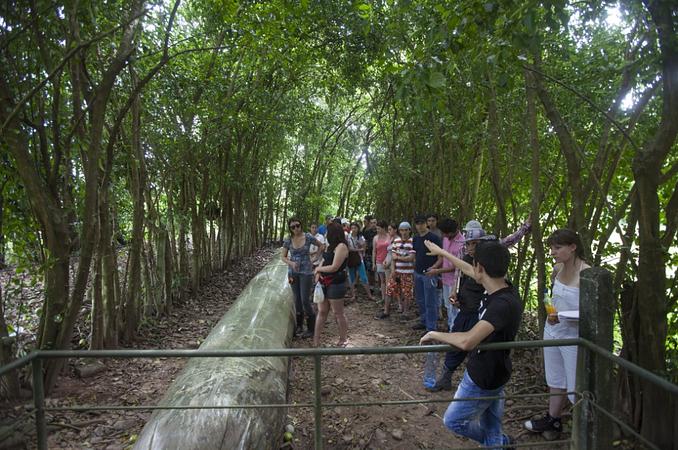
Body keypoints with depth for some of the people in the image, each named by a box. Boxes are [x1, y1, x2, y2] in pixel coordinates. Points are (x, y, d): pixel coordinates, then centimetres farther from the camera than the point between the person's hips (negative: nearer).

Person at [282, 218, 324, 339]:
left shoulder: (308, 237, -10)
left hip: (306, 272, -3)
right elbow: (283, 257, 3)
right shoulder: (288, 240, -4)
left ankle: (311, 328, 9)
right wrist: (291, 263, -17)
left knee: (305, 300, -5)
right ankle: (299, 325, 27)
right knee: (297, 299, 11)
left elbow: (322, 246, 5)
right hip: (293, 272, 3)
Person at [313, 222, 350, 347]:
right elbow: (324, 261, 17)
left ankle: (343, 339, 20)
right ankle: (316, 340, 16)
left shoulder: (341, 247, -15)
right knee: (321, 311, 10)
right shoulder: (330, 246, 14)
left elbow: (334, 267, -19)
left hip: (336, 284, -8)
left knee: (338, 313, 4)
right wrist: (318, 273, -3)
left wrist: (318, 269, -4)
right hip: (324, 283, 8)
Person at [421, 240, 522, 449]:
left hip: (483, 378, -8)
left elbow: (466, 341, -47)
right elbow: (467, 270, 9)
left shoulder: (503, 304, -35)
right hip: (489, 372, 8)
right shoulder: (500, 287, -9)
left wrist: (435, 334, -29)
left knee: (454, 420, 15)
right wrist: (441, 252, 21)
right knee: (491, 429, 22)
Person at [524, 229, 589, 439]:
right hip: (553, 331, 8)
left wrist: (563, 316, -31)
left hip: (575, 337, -7)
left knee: (577, 388, 3)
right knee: (555, 380, 23)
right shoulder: (558, 269, 0)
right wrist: (551, 314, 3)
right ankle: (553, 420, 40)